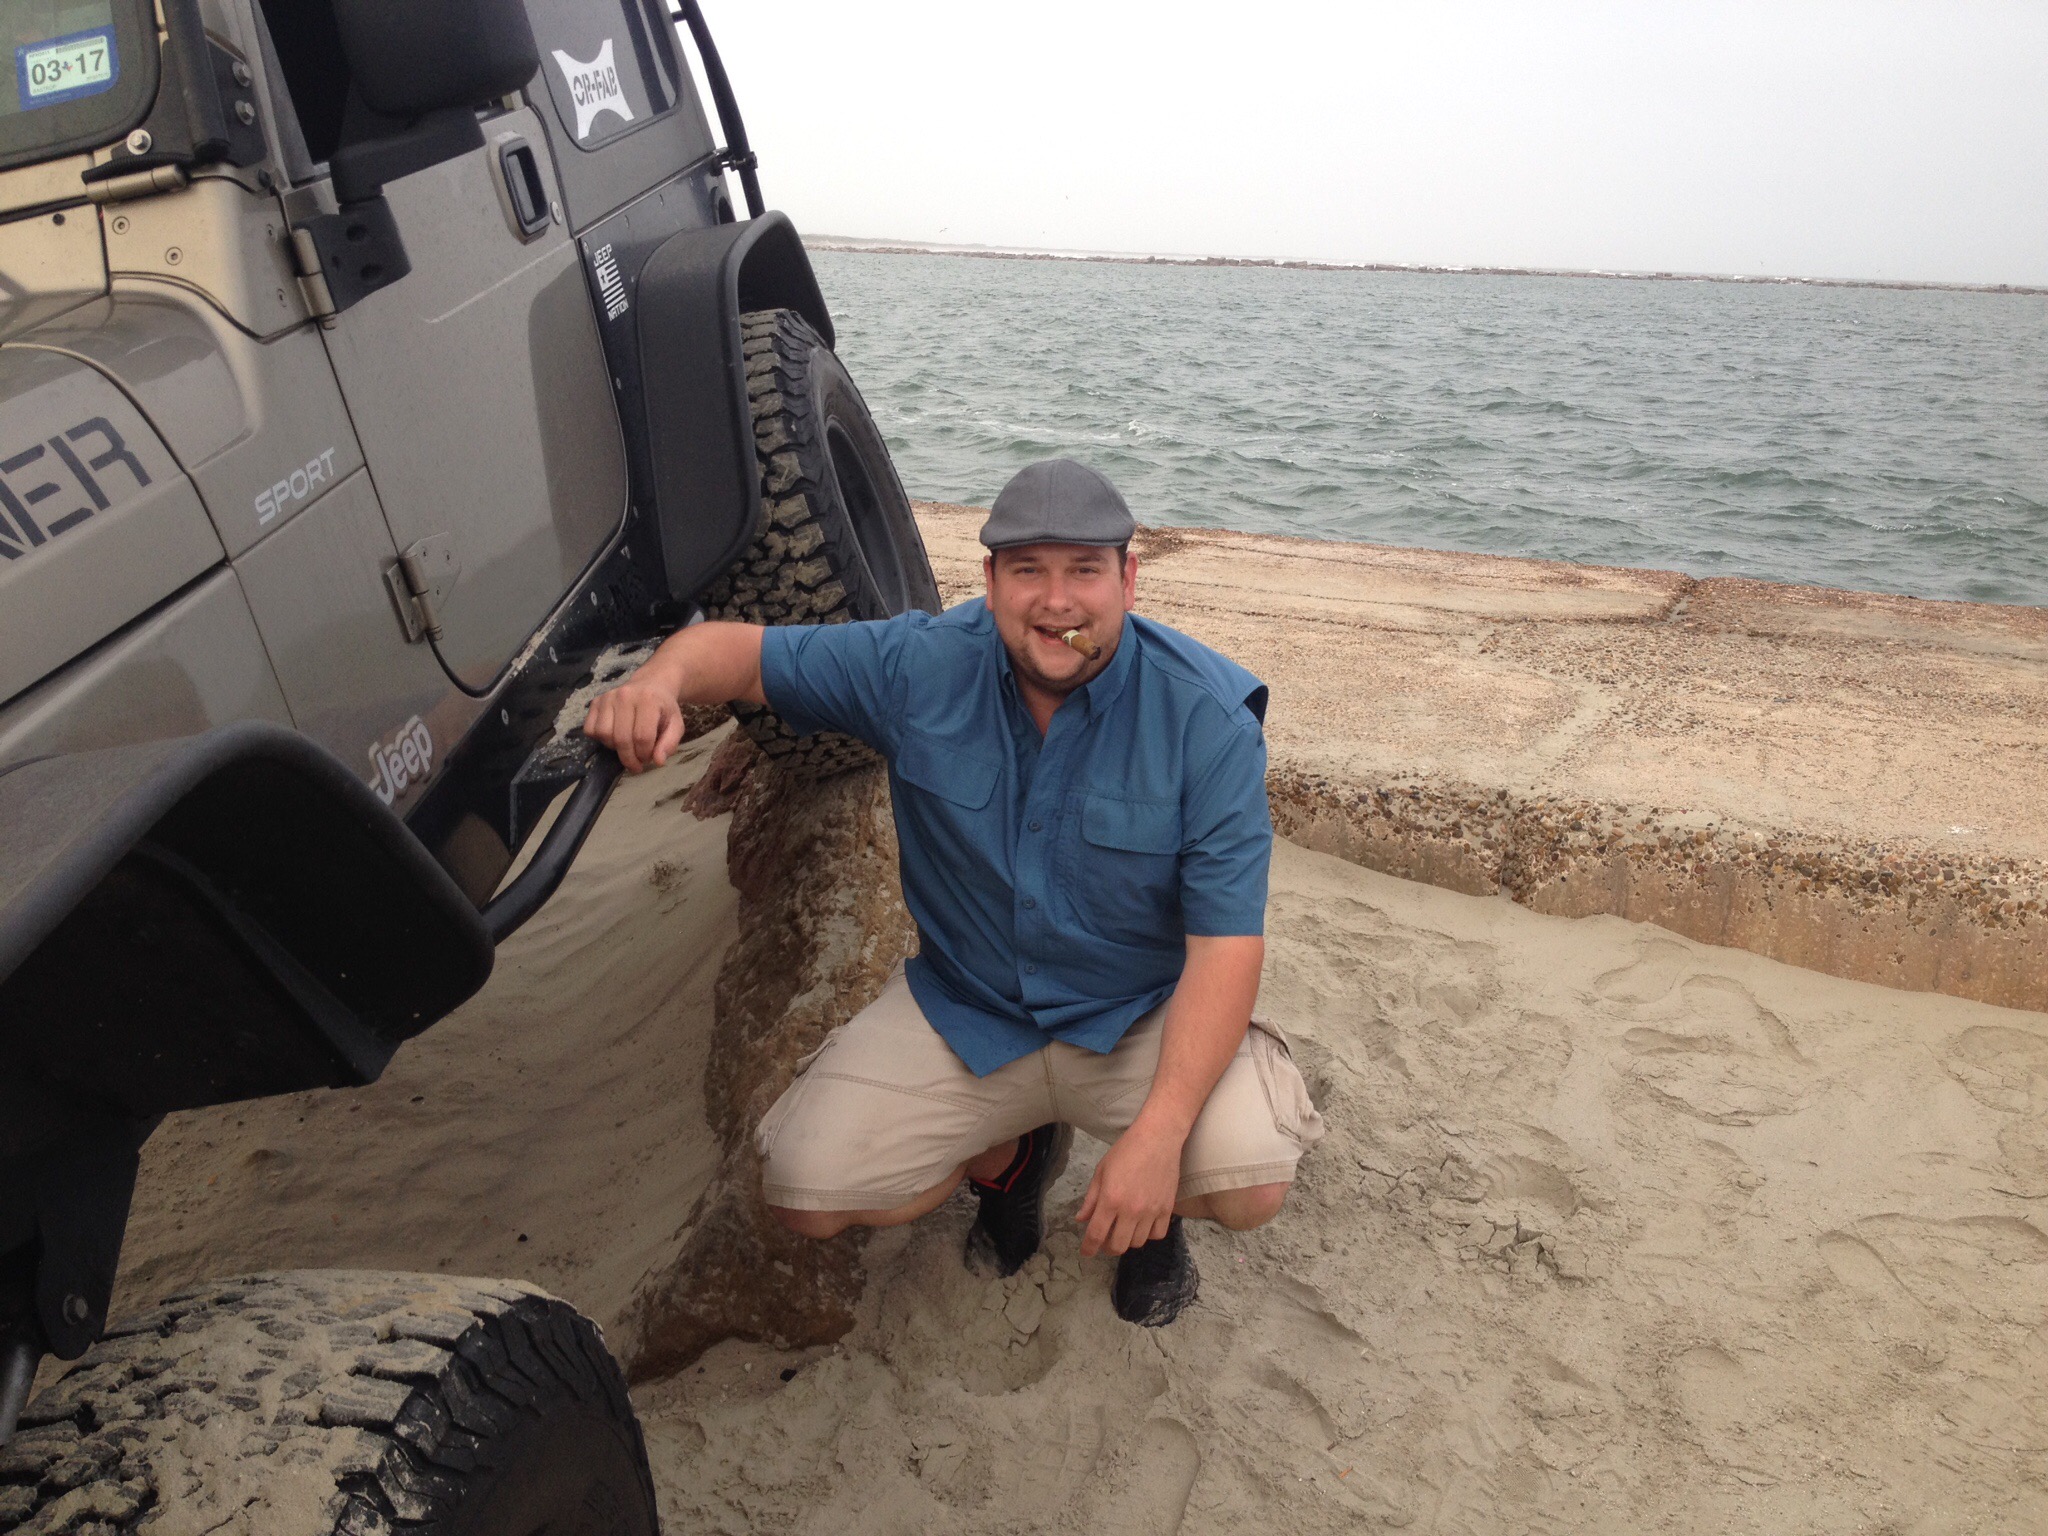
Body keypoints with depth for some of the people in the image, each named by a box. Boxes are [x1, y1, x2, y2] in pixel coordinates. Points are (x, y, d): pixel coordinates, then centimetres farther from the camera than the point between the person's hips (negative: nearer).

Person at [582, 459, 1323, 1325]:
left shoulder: (1207, 716, -18)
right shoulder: (921, 668, -12)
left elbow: (1226, 944, -21)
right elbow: (740, 651, -4)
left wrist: (1157, 1134, -33)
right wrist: (660, 680, -30)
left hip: (1142, 1017, -2)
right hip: (962, 1010, 2)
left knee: (1250, 1184, -27)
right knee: (803, 1195, -9)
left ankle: (1152, 1200, 14)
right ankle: (1010, 1151, 21)